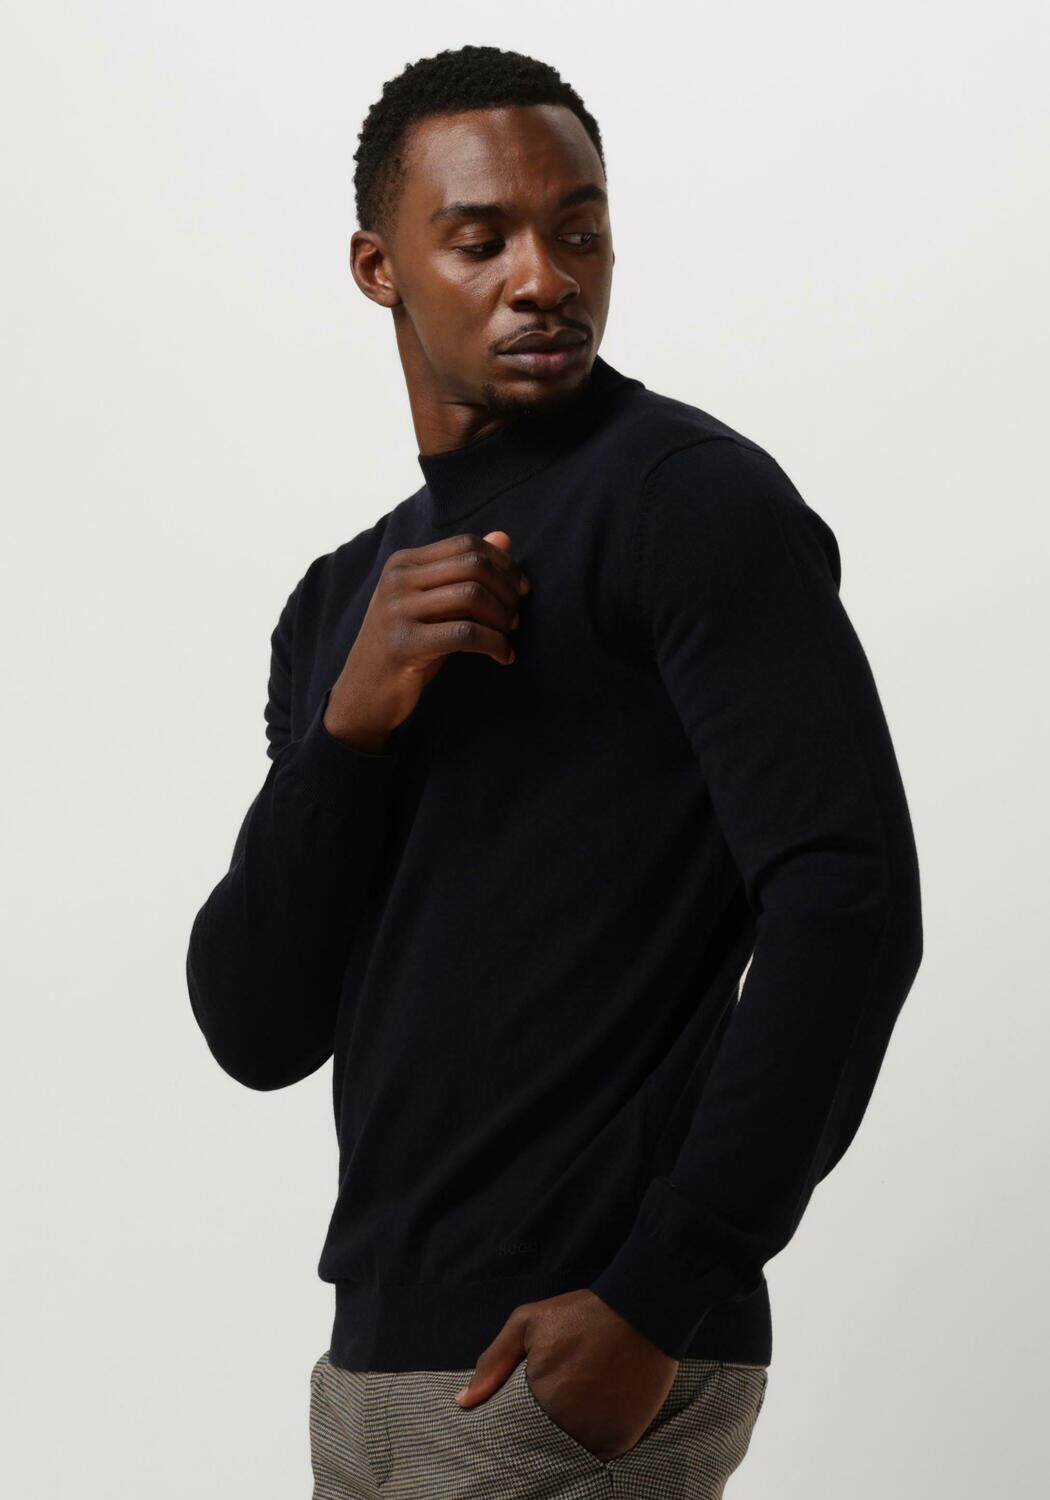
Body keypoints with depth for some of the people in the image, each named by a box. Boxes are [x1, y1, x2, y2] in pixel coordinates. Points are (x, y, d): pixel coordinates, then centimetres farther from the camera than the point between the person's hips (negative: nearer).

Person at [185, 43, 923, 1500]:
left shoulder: (693, 495, -7)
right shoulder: (341, 601, 15)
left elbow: (850, 905, -17)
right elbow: (255, 1030, 7)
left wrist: (656, 1301, -20)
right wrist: (350, 724, -9)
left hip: (578, 1363, -7)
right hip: (377, 1358, 7)